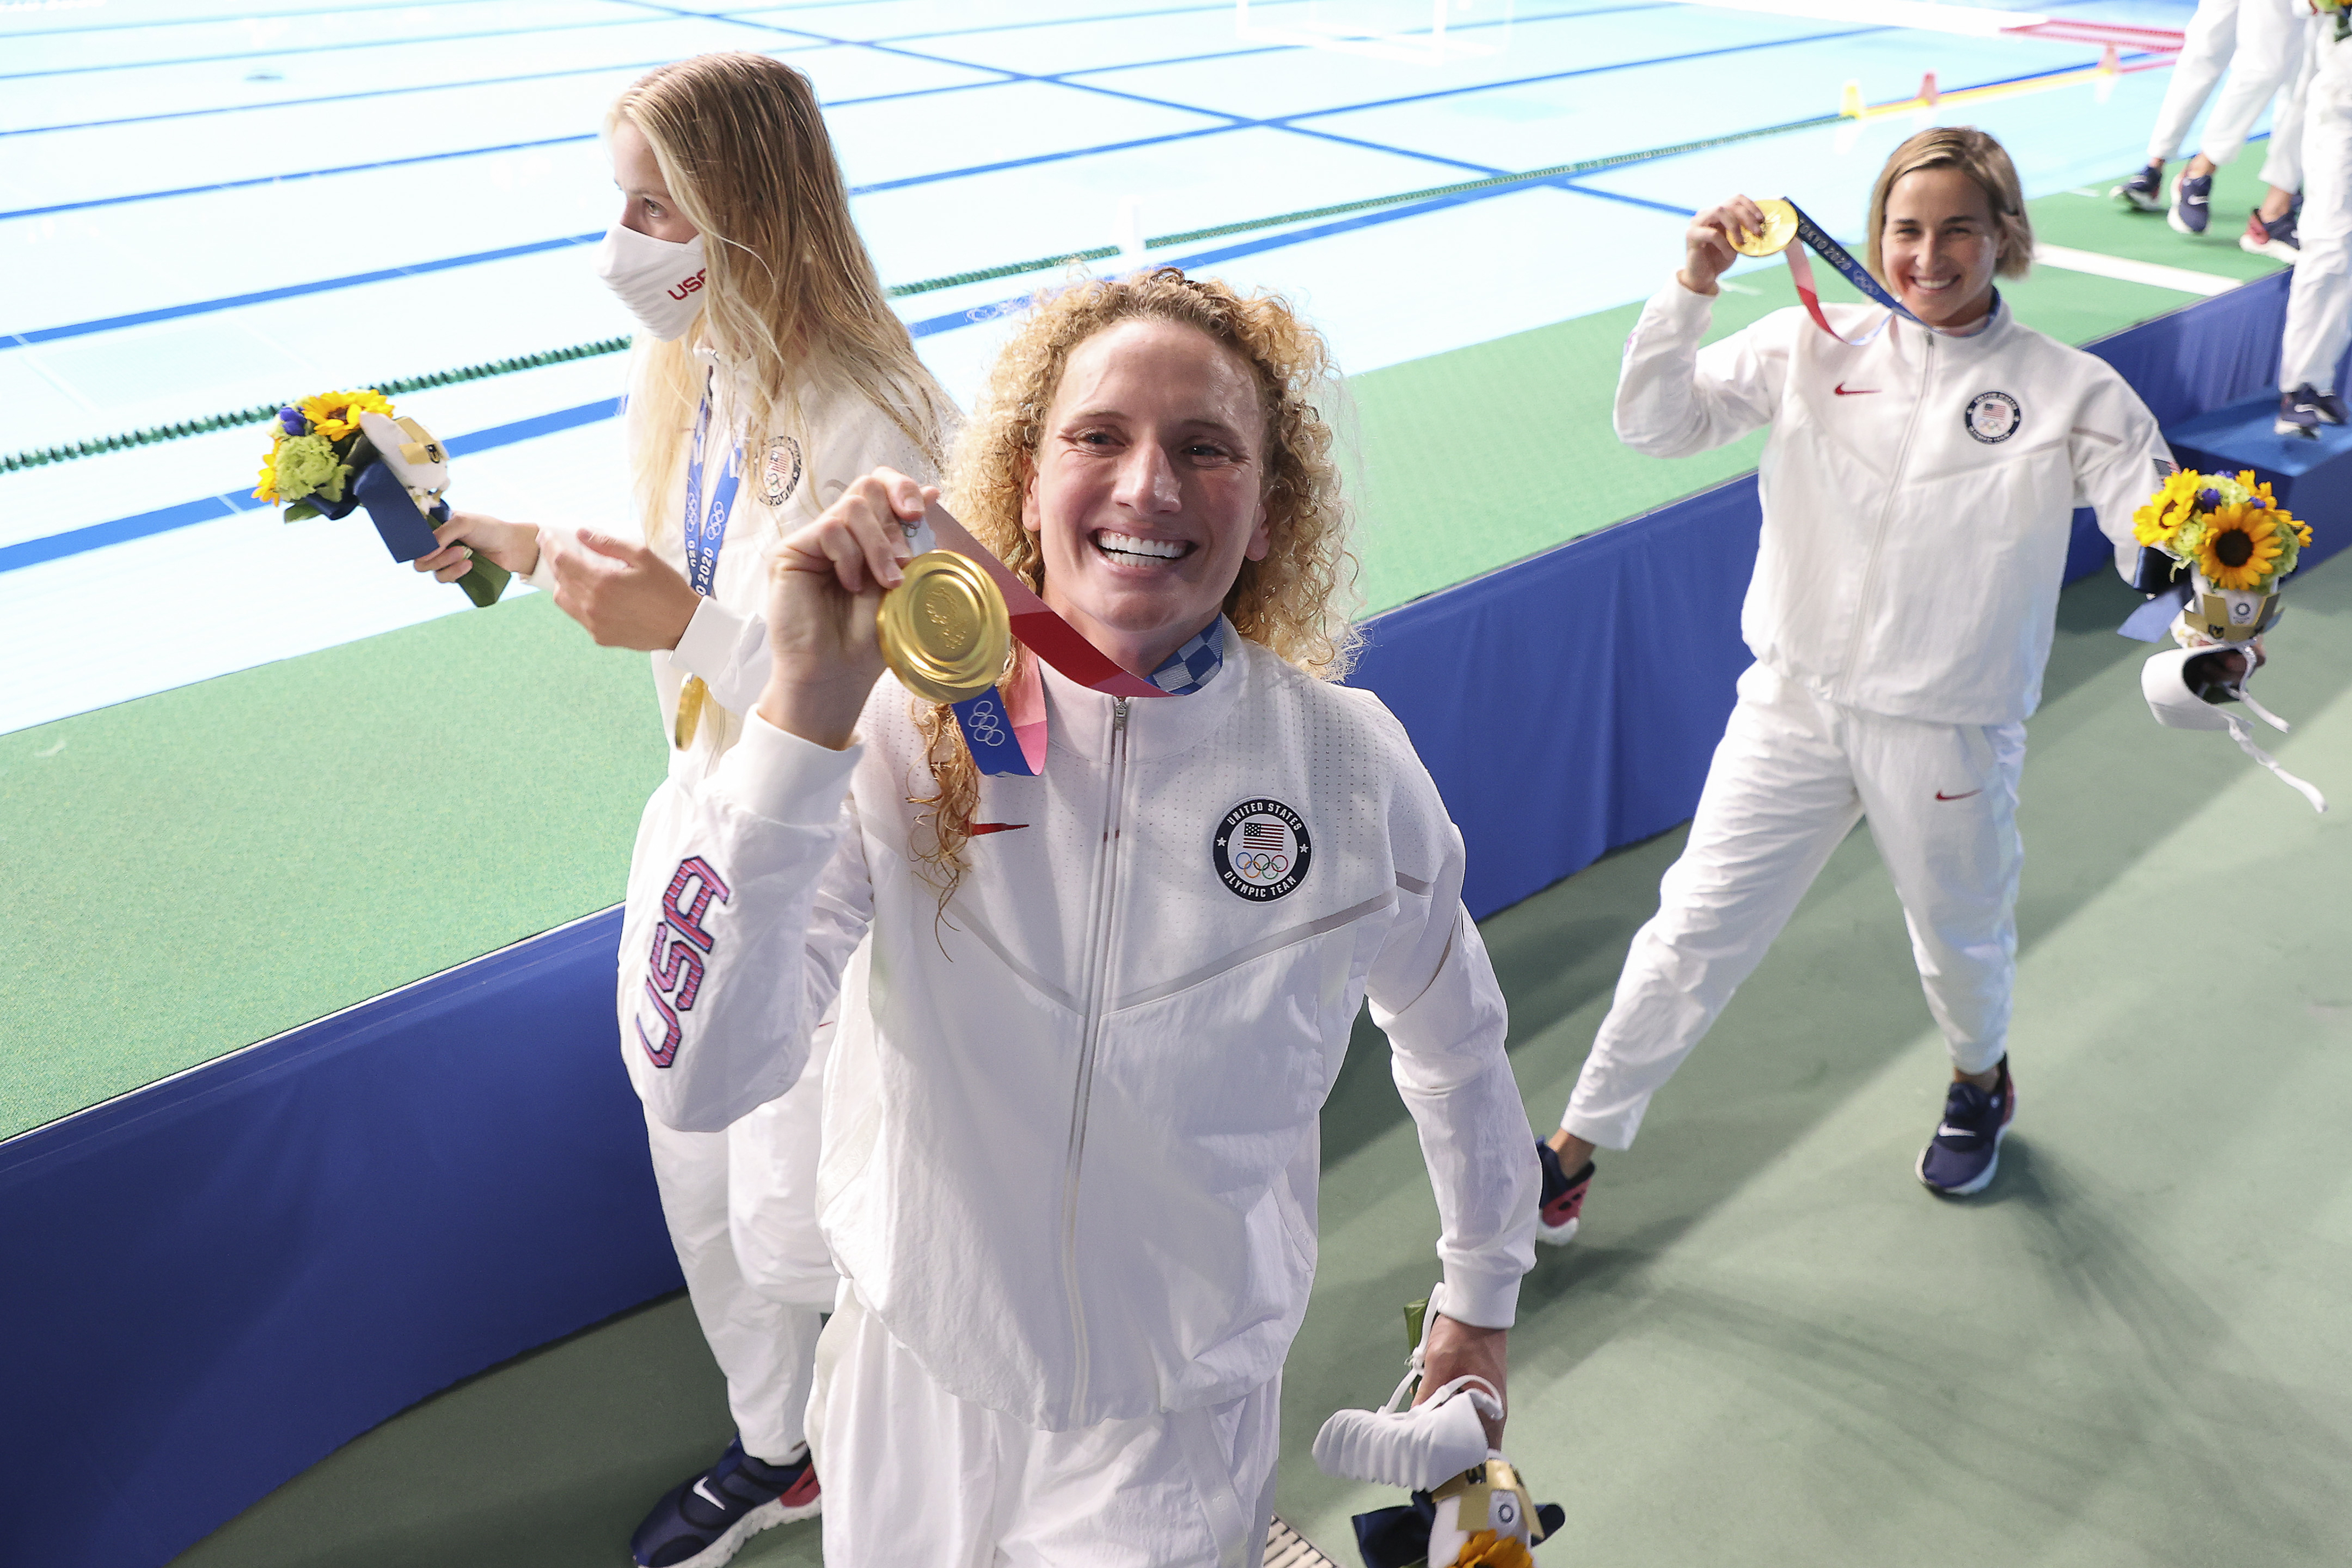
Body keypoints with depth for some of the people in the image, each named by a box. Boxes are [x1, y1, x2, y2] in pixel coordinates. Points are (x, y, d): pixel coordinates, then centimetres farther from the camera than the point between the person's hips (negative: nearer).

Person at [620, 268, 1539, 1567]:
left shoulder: (1349, 765, -15)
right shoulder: (909, 726, -17)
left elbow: (1455, 1044, 3)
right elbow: (694, 1078, -26)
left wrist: (1483, 1301, 14)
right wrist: (807, 710, -34)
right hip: (911, 1396, 1)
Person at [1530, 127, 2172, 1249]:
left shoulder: (2070, 393, -7)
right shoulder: (1816, 346, -3)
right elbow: (1656, 425, -5)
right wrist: (1690, 290, -19)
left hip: (1949, 732, 0)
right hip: (1794, 703, 1)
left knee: (1960, 936, 21)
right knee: (1695, 934, 3)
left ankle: (1980, 1083, 56)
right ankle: (1576, 1147, 17)